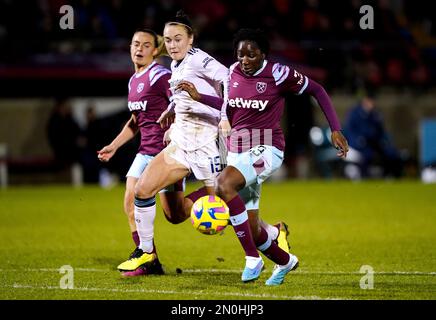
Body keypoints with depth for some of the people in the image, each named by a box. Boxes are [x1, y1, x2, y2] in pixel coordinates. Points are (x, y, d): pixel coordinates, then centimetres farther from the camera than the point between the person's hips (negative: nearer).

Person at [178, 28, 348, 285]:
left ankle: (252, 258, -26)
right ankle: (285, 261, 38)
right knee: (251, 229, 6)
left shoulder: (277, 74, -11)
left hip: (266, 150, -6)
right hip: (237, 151, 6)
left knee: (224, 184, -35)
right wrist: (199, 97, 8)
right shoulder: (234, 72, 4)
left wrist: (336, 130, -5)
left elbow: (317, 90, -1)